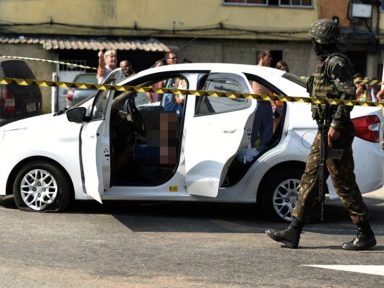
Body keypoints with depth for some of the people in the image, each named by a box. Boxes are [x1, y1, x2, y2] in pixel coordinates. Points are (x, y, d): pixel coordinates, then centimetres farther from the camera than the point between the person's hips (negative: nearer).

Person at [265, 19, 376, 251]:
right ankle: (293, 233, 11)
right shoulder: (328, 62, 18)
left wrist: (336, 125, -27)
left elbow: (349, 93, -23)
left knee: (344, 184, -5)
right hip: (325, 131, 10)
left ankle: (366, 235, 4)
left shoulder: (336, 62, -13)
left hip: (335, 133, -10)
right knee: (310, 179, 9)